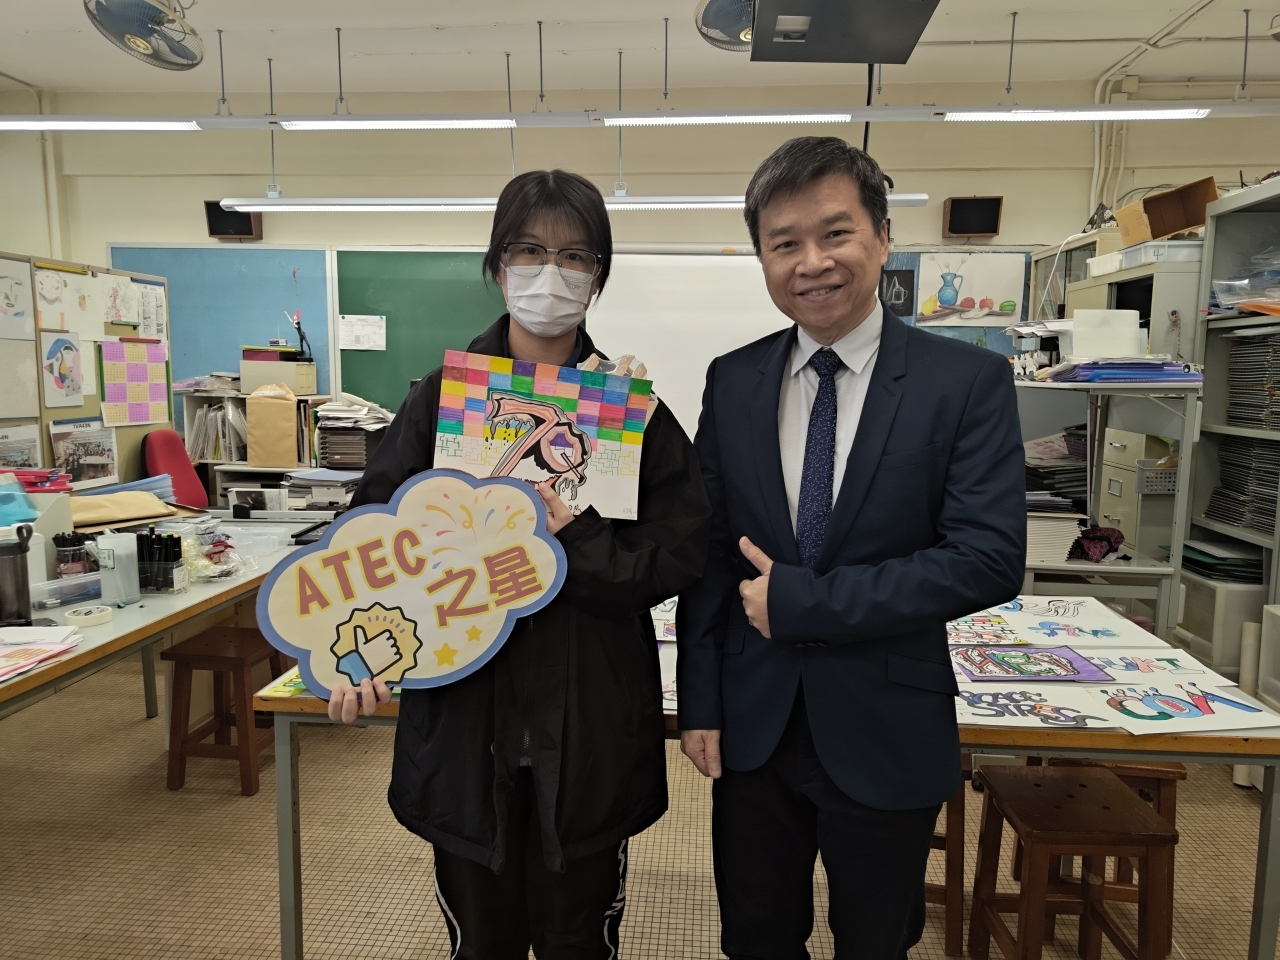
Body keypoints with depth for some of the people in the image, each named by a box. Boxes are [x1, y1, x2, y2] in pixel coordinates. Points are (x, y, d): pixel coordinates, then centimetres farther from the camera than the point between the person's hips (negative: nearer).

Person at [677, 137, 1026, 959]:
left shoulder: (968, 380, -10)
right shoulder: (732, 381, -1)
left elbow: (990, 560, -18)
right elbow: (709, 552, 1)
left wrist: (800, 601, -19)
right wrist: (700, 703, 0)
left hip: (886, 734, -2)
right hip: (753, 727, 3)